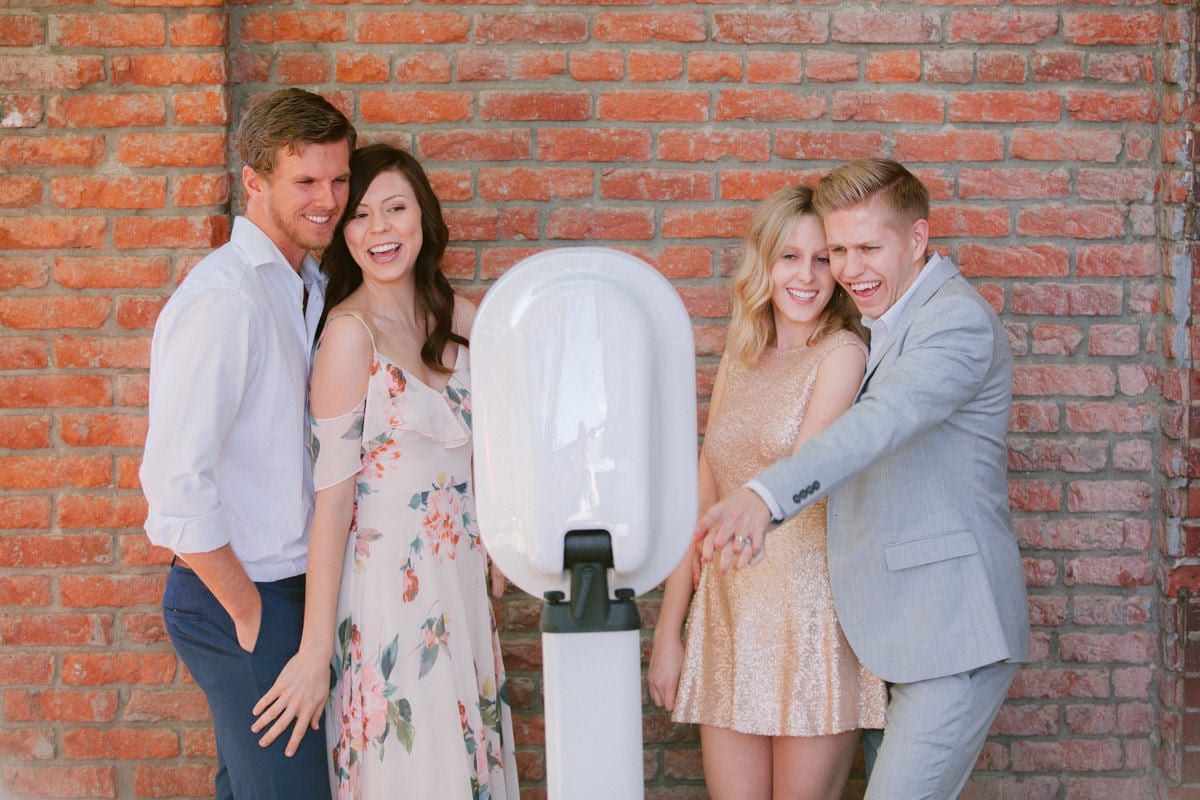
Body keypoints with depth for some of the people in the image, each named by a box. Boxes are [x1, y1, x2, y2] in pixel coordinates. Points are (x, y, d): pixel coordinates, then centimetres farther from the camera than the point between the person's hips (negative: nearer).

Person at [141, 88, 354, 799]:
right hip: (236, 594, -9)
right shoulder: (224, 298, -18)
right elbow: (175, 479, -23)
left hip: (287, 582, 9)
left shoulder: (309, 287, 11)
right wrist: (248, 611, -15)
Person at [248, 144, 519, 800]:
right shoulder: (350, 331, -14)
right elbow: (332, 497, -17)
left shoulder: (451, 315, 4)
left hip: (459, 581, 7)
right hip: (390, 591, -7)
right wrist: (315, 652, -17)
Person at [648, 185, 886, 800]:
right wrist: (668, 630, 12)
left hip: (811, 611, -5)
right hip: (727, 616, 5)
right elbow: (703, 501, 14)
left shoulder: (843, 352, -5)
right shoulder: (738, 363, 14)